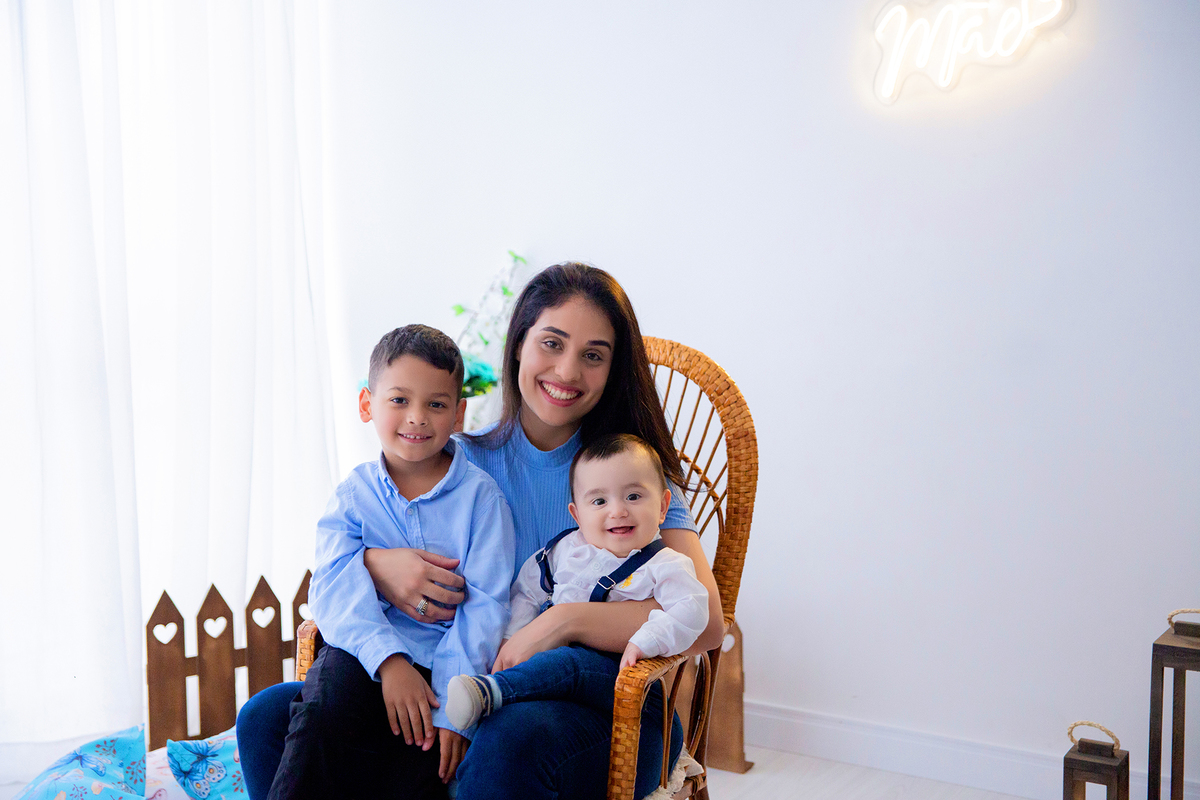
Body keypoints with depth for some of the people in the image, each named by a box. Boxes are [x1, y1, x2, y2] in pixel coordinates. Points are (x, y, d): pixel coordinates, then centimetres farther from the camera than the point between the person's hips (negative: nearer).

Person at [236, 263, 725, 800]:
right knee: (268, 717, -12)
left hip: (600, 702, -3)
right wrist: (376, 566, -12)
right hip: (464, 692, 4)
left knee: (511, 740, -40)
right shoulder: (461, 462, 10)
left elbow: (705, 622, -13)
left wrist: (565, 620, -23)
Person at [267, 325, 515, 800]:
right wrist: (389, 660, -26)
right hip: (366, 651, 2)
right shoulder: (353, 495, 6)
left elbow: (484, 604, -7)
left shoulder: (480, 496, 0)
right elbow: (334, 587, -8)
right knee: (323, 710, -29)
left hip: (447, 658, -1)